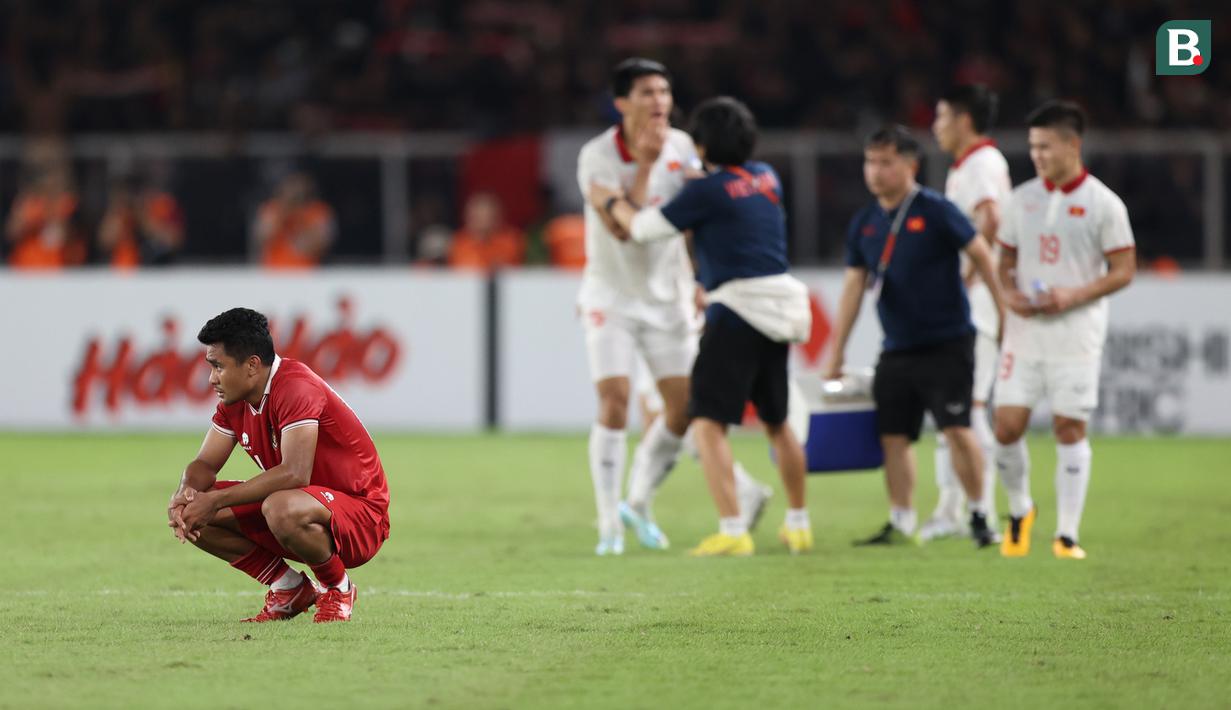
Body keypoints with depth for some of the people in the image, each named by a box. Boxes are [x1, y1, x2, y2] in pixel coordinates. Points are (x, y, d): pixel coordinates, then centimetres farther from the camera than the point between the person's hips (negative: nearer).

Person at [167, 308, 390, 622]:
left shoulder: (296, 387, -24)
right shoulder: (234, 401, 3)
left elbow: (294, 473, -34)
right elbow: (205, 464, 5)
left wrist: (216, 500, -32)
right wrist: (186, 493, -20)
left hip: (359, 516, -9)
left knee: (281, 509, -41)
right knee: (195, 513, -4)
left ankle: (338, 591, -11)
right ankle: (290, 590, 5)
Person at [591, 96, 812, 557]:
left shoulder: (709, 190, -9)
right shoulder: (766, 178, 12)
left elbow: (644, 230, -2)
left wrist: (612, 203, 18)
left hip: (737, 307, -8)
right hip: (782, 306, 8)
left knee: (708, 423, -8)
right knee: (777, 422, 21)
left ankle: (733, 532, -19)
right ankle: (798, 525, 31)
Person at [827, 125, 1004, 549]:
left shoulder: (935, 212, -8)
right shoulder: (865, 224, 8)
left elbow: (981, 256, -4)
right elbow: (854, 287, 13)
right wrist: (836, 352, 14)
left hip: (946, 343, -6)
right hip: (897, 350, 6)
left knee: (957, 428, -12)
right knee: (893, 435, 5)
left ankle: (979, 514, -1)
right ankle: (901, 521, 15)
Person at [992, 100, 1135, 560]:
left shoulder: (1103, 204, -5)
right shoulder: (1023, 199, 8)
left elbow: (1124, 270, -4)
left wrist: (1074, 296, -17)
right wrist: (1010, 293, -4)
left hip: (1076, 336, -4)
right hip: (1024, 333, 4)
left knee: (1070, 430, -2)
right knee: (1007, 425, -3)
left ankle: (1067, 535, 4)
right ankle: (1019, 511, 21)